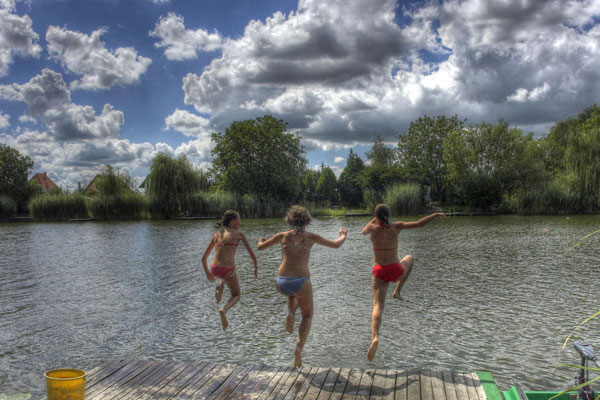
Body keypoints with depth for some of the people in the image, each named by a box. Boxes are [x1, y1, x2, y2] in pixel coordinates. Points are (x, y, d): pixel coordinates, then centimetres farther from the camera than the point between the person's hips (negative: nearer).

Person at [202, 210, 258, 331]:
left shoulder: (216, 234, 16)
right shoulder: (239, 233, 6)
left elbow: (204, 258, 18)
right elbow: (251, 253, 10)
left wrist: (207, 273, 32)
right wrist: (255, 268, 25)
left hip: (214, 269, 4)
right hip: (228, 271, -4)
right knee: (236, 296, 21)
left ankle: (220, 287, 14)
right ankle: (224, 310, -11)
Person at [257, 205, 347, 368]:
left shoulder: (283, 235, 12)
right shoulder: (310, 236, 9)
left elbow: (261, 247, 22)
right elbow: (336, 245, 17)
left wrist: (261, 240, 45)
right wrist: (343, 235, 39)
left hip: (282, 283, 2)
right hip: (301, 281, -2)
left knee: (293, 294, 40)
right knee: (307, 316, 22)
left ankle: (290, 315, 10)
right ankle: (299, 348, -3)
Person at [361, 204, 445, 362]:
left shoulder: (372, 228, -5)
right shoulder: (396, 226, -6)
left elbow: (364, 231, 21)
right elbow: (419, 224, -6)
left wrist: (375, 219, 29)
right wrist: (435, 214, 8)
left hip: (380, 272, 0)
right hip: (396, 271, 1)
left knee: (378, 307, -4)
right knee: (409, 258, 35)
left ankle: (374, 338, -31)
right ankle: (398, 291, 29)